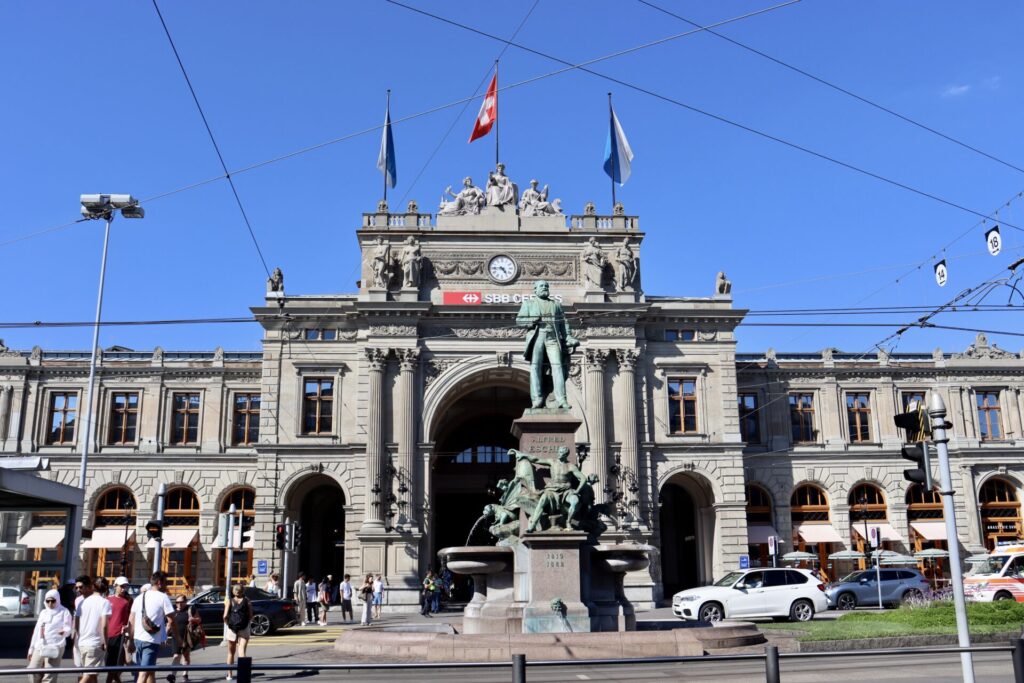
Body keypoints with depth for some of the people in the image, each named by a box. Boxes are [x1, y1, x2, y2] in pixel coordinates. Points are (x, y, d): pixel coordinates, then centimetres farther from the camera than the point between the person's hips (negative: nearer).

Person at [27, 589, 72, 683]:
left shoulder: (64, 612, 2)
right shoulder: (43, 612, 20)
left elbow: (68, 628, -7)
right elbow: (36, 631, 22)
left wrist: (64, 632, -32)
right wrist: (31, 648, 20)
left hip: (55, 647, -6)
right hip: (39, 647, 6)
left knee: (49, 675, -11)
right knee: (33, 670, 2)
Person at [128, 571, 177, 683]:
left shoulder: (139, 597, 12)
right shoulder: (163, 597, -7)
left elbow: (131, 621, 12)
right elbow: (171, 620, -8)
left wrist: (131, 640, 17)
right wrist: (176, 636, 5)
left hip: (138, 639, 7)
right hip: (152, 640, -7)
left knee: (150, 671, 20)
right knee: (144, 673, -9)